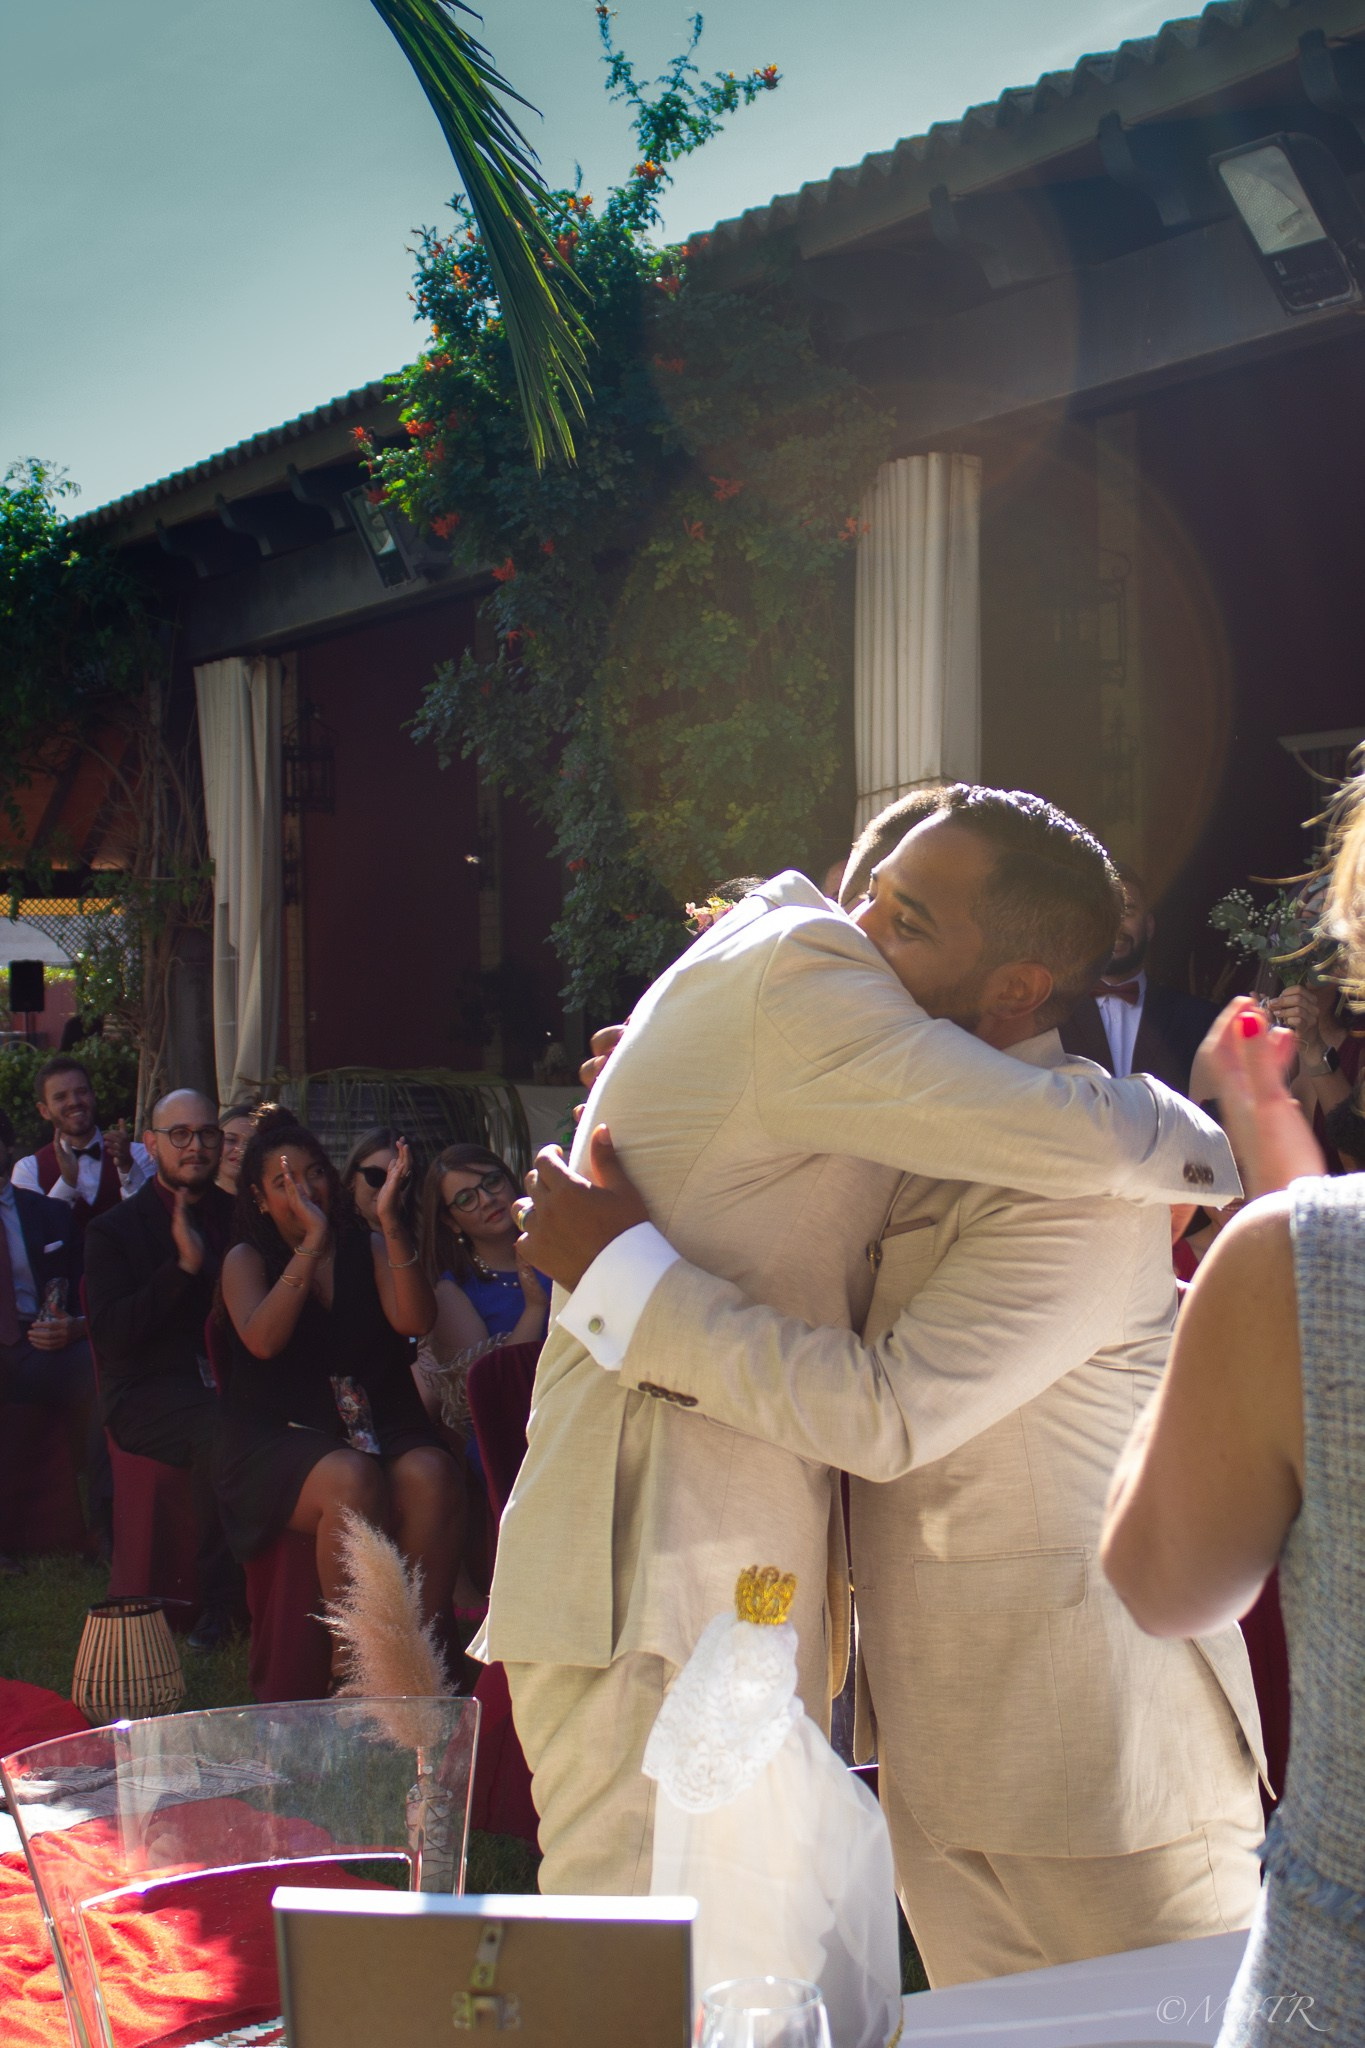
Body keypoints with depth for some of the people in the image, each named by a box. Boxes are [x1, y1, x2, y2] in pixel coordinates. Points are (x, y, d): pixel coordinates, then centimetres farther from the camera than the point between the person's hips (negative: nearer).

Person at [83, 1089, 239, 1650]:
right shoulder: (115, 1229, 7)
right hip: (148, 1390, -3)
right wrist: (184, 1266, -14)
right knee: (218, 1432, -36)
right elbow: (110, 1334, -7)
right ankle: (219, 1601, -25)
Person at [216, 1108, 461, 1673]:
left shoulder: (367, 1249, 15)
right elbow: (262, 1341, -11)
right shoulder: (247, 1260, 10)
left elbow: (414, 1321, -5)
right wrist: (313, 1243, -16)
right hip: (279, 1433, -2)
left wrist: (392, 1224, -14)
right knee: (352, 1478, -34)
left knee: (430, 1473, -30)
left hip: (377, 1426, 2)